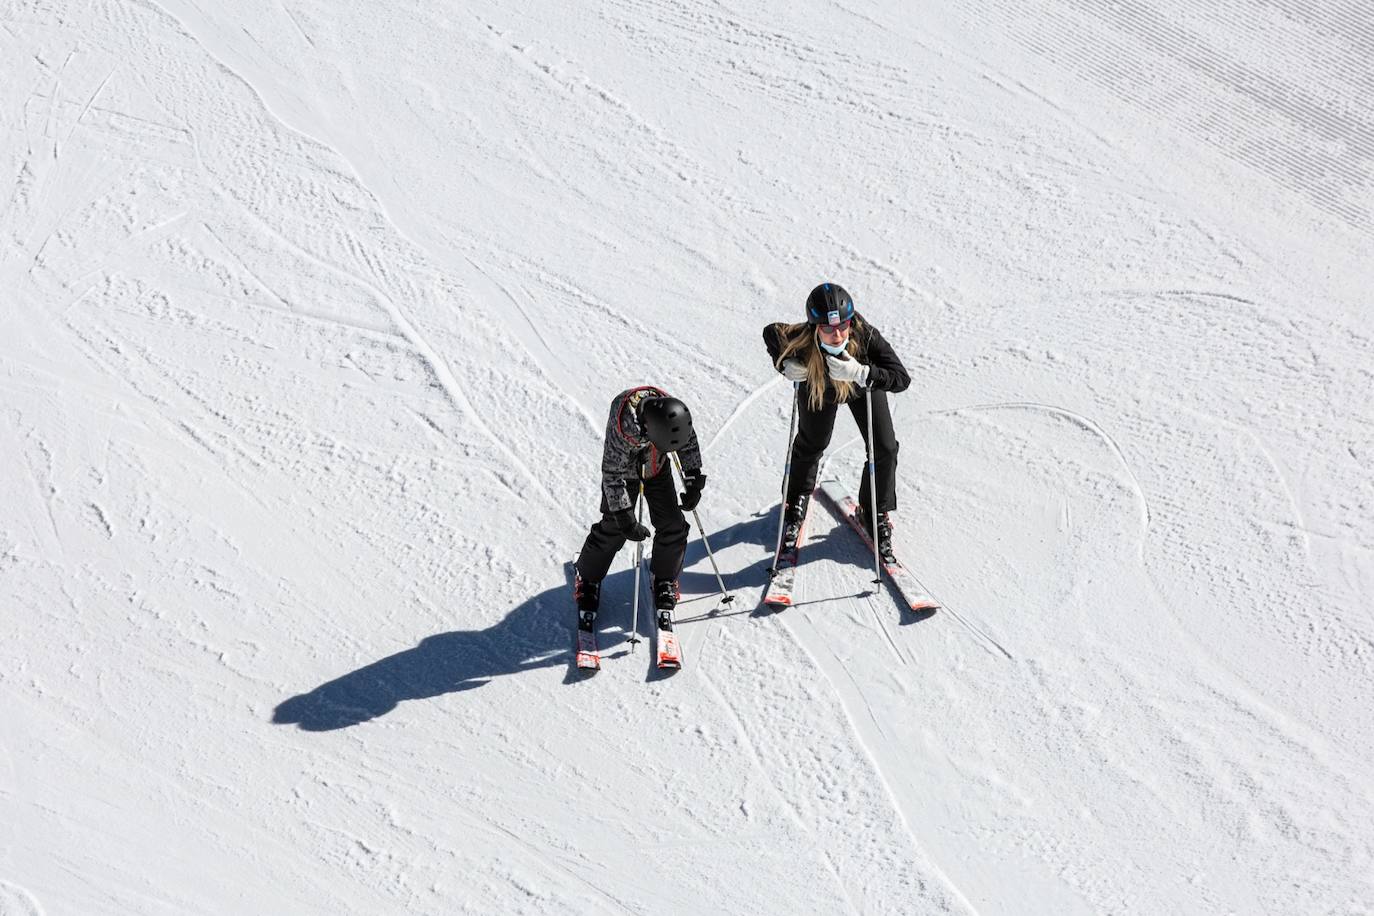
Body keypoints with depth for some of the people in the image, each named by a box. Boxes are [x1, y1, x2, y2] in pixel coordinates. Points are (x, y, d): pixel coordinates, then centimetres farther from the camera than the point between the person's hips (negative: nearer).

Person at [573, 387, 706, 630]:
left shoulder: (673, 412, -30)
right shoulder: (622, 428, -43)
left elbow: (689, 443, -6)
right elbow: (612, 474, -31)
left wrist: (694, 481, -3)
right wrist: (625, 517, -28)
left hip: (658, 469, 4)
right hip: (623, 471, -4)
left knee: (672, 526, 0)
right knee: (613, 529, -6)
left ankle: (665, 580, 24)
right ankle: (588, 580, 19)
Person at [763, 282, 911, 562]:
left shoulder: (866, 336, -44)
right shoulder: (801, 338, -41)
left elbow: (902, 378, -45)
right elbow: (771, 332, -17)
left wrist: (861, 373, -57)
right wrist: (785, 364, -31)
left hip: (863, 384, 0)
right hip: (817, 386, 0)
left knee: (885, 449, -3)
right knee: (810, 444, 17)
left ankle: (875, 512, 21)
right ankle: (797, 502, 47)